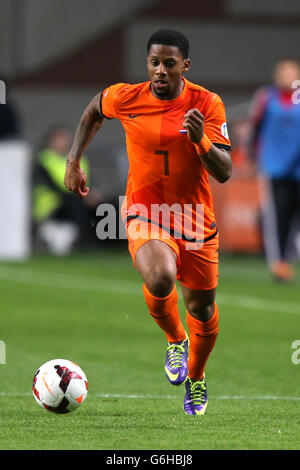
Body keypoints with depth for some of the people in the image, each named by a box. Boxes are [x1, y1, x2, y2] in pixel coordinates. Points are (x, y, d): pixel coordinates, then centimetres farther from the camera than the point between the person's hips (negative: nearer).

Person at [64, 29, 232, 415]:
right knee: (160, 279, -31)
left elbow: (224, 173, -12)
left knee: (202, 309, 10)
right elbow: (94, 111, 18)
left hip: (196, 222, 1)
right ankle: (175, 340, 3)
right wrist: (73, 161, 14)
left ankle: (195, 376, 42)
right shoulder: (125, 98, -7)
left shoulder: (207, 105, -10)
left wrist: (201, 141, -30)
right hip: (145, 215, -1)